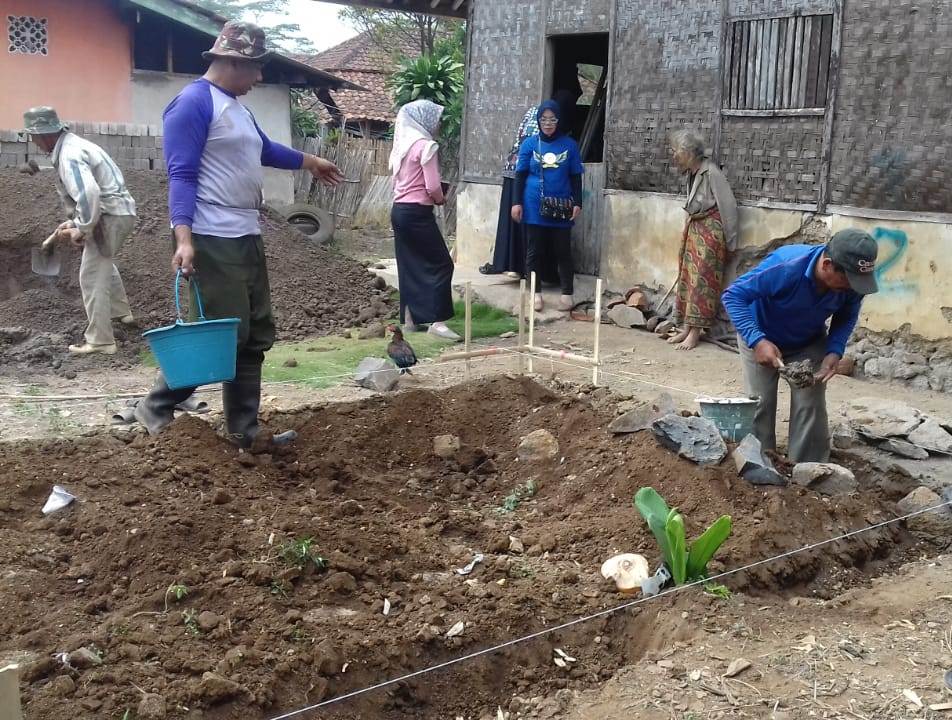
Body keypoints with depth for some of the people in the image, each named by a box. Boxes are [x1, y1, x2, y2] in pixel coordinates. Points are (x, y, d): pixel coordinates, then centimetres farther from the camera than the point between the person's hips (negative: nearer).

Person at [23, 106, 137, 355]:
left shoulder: (69, 156, -20)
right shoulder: (70, 146, 13)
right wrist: (73, 223, 12)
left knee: (92, 277, -5)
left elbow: (88, 195, -33)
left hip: (110, 216, -11)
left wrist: (81, 230, -22)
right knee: (104, 264, 31)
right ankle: (121, 312, 47)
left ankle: (100, 341, -1)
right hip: (119, 212, 11)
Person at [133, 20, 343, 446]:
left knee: (256, 335, 10)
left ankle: (243, 430, 17)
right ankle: (156, 408, 6)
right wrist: (183, 237, -28)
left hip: (247, 237, 10)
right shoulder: (194, 102, -10)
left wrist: (311, 162, 51)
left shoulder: (237, 107, 18)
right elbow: (182, 175, -17)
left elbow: (264, 149, 38)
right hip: (212, 241, -10)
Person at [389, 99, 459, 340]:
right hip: (417, 213, -9)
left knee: (409, 265, 13)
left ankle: (409, 319, 16)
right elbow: (433, 186, -17)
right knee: (441, 264, -3)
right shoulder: (427, 146, -12)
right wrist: (441, 200, 5)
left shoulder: (403, 144, 13)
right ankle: (436, 321, -8)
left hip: (399, 209, 9)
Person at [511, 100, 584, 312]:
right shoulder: (529, 144, 1)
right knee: (533, 251, 6)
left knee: (563, 251, 3)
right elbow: (520, 175, 4)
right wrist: (517, 202, -2)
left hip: (561, 208, 0)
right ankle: (536, 293, 15)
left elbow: (575, 177, 4)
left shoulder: (569, 145, 2)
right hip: (534, 207, 0)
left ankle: (567, 293, 11)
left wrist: (577, 203, -2)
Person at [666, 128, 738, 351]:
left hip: (710, 231, -9)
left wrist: (730, 242, -11)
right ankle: (686, 327, 15)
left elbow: (728, 206, -15)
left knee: (702, 280, -6)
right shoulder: (691, 173, 6)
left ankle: (695, 332, -4)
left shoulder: (710, 173, -18)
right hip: (693, 228, 9)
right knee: (687, 277, 9)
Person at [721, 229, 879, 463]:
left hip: (809, 344, 3)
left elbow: (846, 318, -5)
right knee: (761, 405, -4)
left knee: (810, 406, -5)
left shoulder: (853, 281, -26)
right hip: (762, 340, -3)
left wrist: (834, 352, -24)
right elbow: (733, 295, -33)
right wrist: (757, 341, -42)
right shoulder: (786, 269, -41)